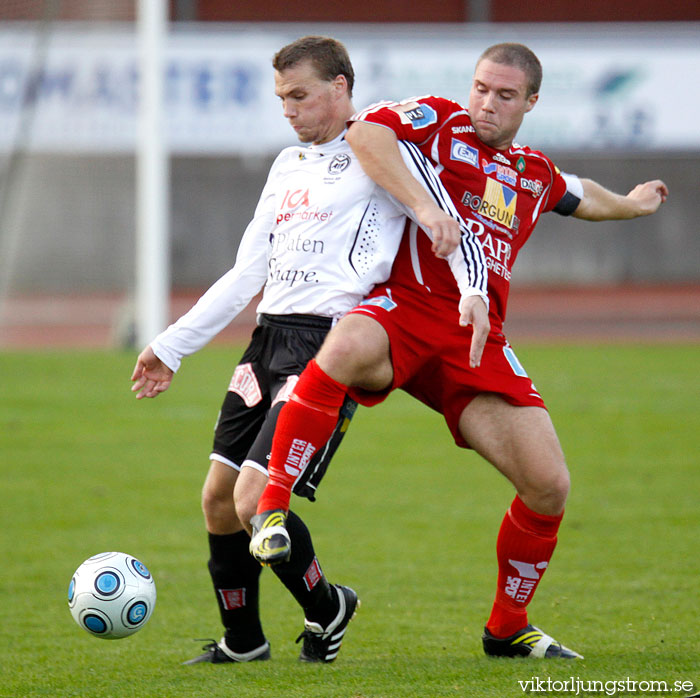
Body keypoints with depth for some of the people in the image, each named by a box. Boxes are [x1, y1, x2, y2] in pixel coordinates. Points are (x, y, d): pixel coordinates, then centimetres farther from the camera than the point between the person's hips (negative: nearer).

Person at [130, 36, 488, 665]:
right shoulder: (288, 165, 22)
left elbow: (452, 230, -7)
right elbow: (246, 275, 24)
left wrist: (474, 292, -27)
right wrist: (171, 347, 22)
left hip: (329, 344, -8)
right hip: (269, 337, 8)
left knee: (255, 502, -17)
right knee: (218, 497, 6)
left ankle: (326, 609, 9)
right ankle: (242, 641, 24)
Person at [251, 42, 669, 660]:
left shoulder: (535, 174, 23)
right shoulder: (438, 124, 6)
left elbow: (579, 197, 48)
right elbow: (365, 132, -15)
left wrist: (631, 205, 65)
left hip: (477, 341, 5)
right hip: (405, 308, -5)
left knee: (549, 486, -5)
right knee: (348, 348, -42)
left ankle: (508, 627, 19)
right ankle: (272, 510, -33)